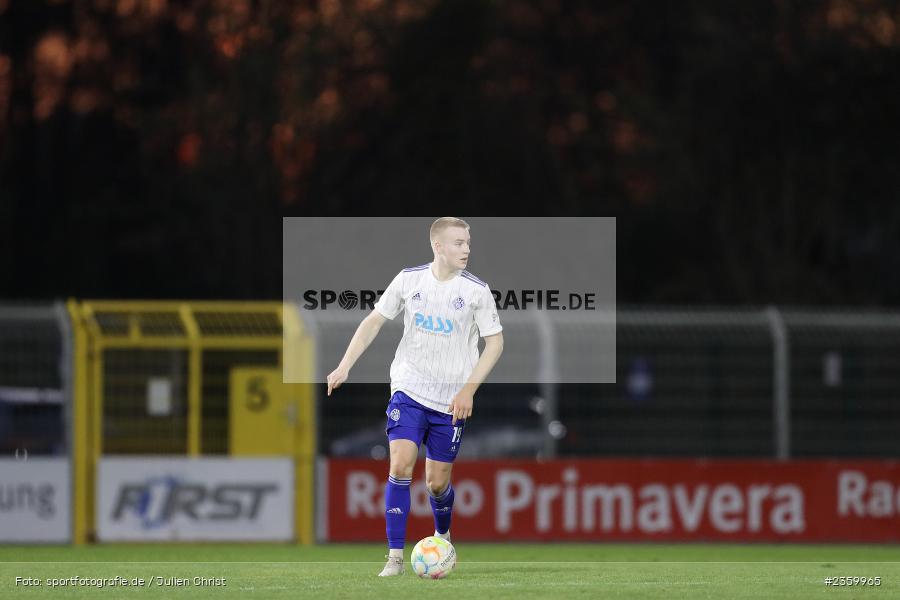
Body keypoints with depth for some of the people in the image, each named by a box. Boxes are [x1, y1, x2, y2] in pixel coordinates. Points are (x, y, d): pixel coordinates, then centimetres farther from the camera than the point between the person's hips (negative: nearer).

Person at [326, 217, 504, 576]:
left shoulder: (476, 290, -6)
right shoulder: (409, 280, -1)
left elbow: (495, 342, -1)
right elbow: (375, 320, 7)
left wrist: (468, 390, -10)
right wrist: (345, 366, -1)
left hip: (452, 400, 0)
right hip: (409, 389, 0)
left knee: (437, 482, 4)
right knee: (400, 466, -16)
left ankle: (442, 537, 36)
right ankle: (395, 557, -12)